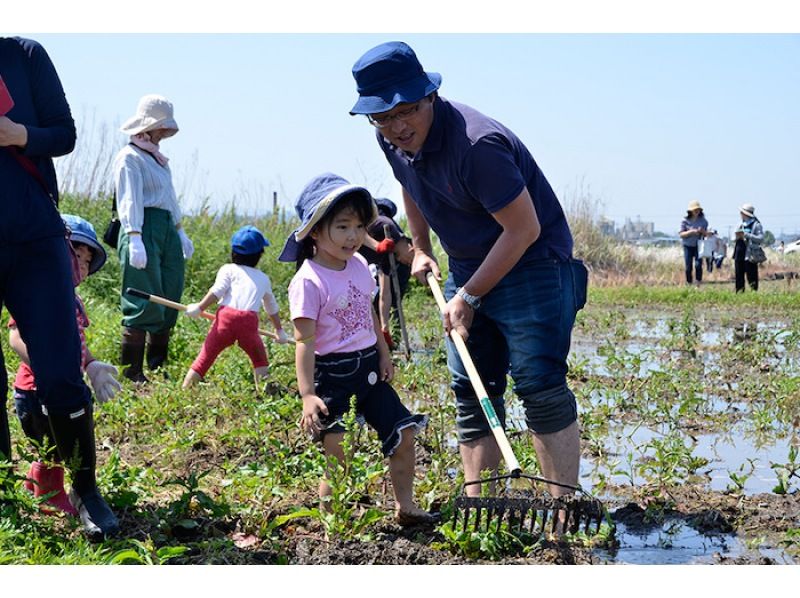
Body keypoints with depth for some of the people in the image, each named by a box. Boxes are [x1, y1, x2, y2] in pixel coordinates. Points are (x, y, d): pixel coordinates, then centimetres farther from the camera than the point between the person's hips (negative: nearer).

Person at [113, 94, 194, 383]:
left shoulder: (158, 159, 22)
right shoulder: (129, 157, -5)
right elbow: (129, 200, -14)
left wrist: (181, 232, 26)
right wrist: (134, 238, -22)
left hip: (168, 231, 9)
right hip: (144, 229, -9)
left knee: (169, 303, 8)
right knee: (144, 304, -11)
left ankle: (158, 368, 15)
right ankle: (131, 373, -7)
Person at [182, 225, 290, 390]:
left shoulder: (228, 270, 18)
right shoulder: (264, 278, 28)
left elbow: (217, 291, 0)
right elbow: (272, 308, 40)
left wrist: (199, 307, -1)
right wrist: (279, 330, 51)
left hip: (226, 316, -1)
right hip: (250, 321, 1)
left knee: (205, 357, 3)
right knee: (259, 358, 17)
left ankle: (184, 389, -2)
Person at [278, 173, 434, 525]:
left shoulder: (359, 265, 5)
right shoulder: (308, 282, -17)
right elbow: (304, 341, -19)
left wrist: (383, 353, 17)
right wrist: (307, 394, -23)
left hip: (368, 368, 7)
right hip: (331, 375, -7)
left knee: (403, 432, 7)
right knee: (336, 455, -6)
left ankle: (405, 506, 20)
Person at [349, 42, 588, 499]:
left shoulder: (476, 144, -30)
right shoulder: (393, 140, -3)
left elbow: (523, 229, -26)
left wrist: (470, 296, -19)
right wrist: (421, 250, 25)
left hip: (531, 265, -8)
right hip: (467, 270, 8)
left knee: (540, 386, -15)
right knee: (471, 393, 6)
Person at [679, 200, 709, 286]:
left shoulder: (703, 220, 3)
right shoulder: (685, 221, -2)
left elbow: (706, 234, 9)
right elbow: (681, 234, -5)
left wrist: (702, 231, -15)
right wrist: (691, 231, -19)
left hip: (699, 246, 0)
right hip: (688, 246, 0)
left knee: (698, 265, -15)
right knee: (688, 267, -2)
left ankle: (698, 285, -9)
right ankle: (689, 285, 10)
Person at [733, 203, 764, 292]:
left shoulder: (756, 225, -5)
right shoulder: (741, 224, 16)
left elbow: (761, 239, -14)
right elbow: (734, 237, 23)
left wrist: (747, 235, -20)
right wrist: (737, 237, -1)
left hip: (750, 255, -7)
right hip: (739, 254, 7)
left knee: (751, 278, -4)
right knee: (738, 276, 9)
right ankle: (739, 293, 15)